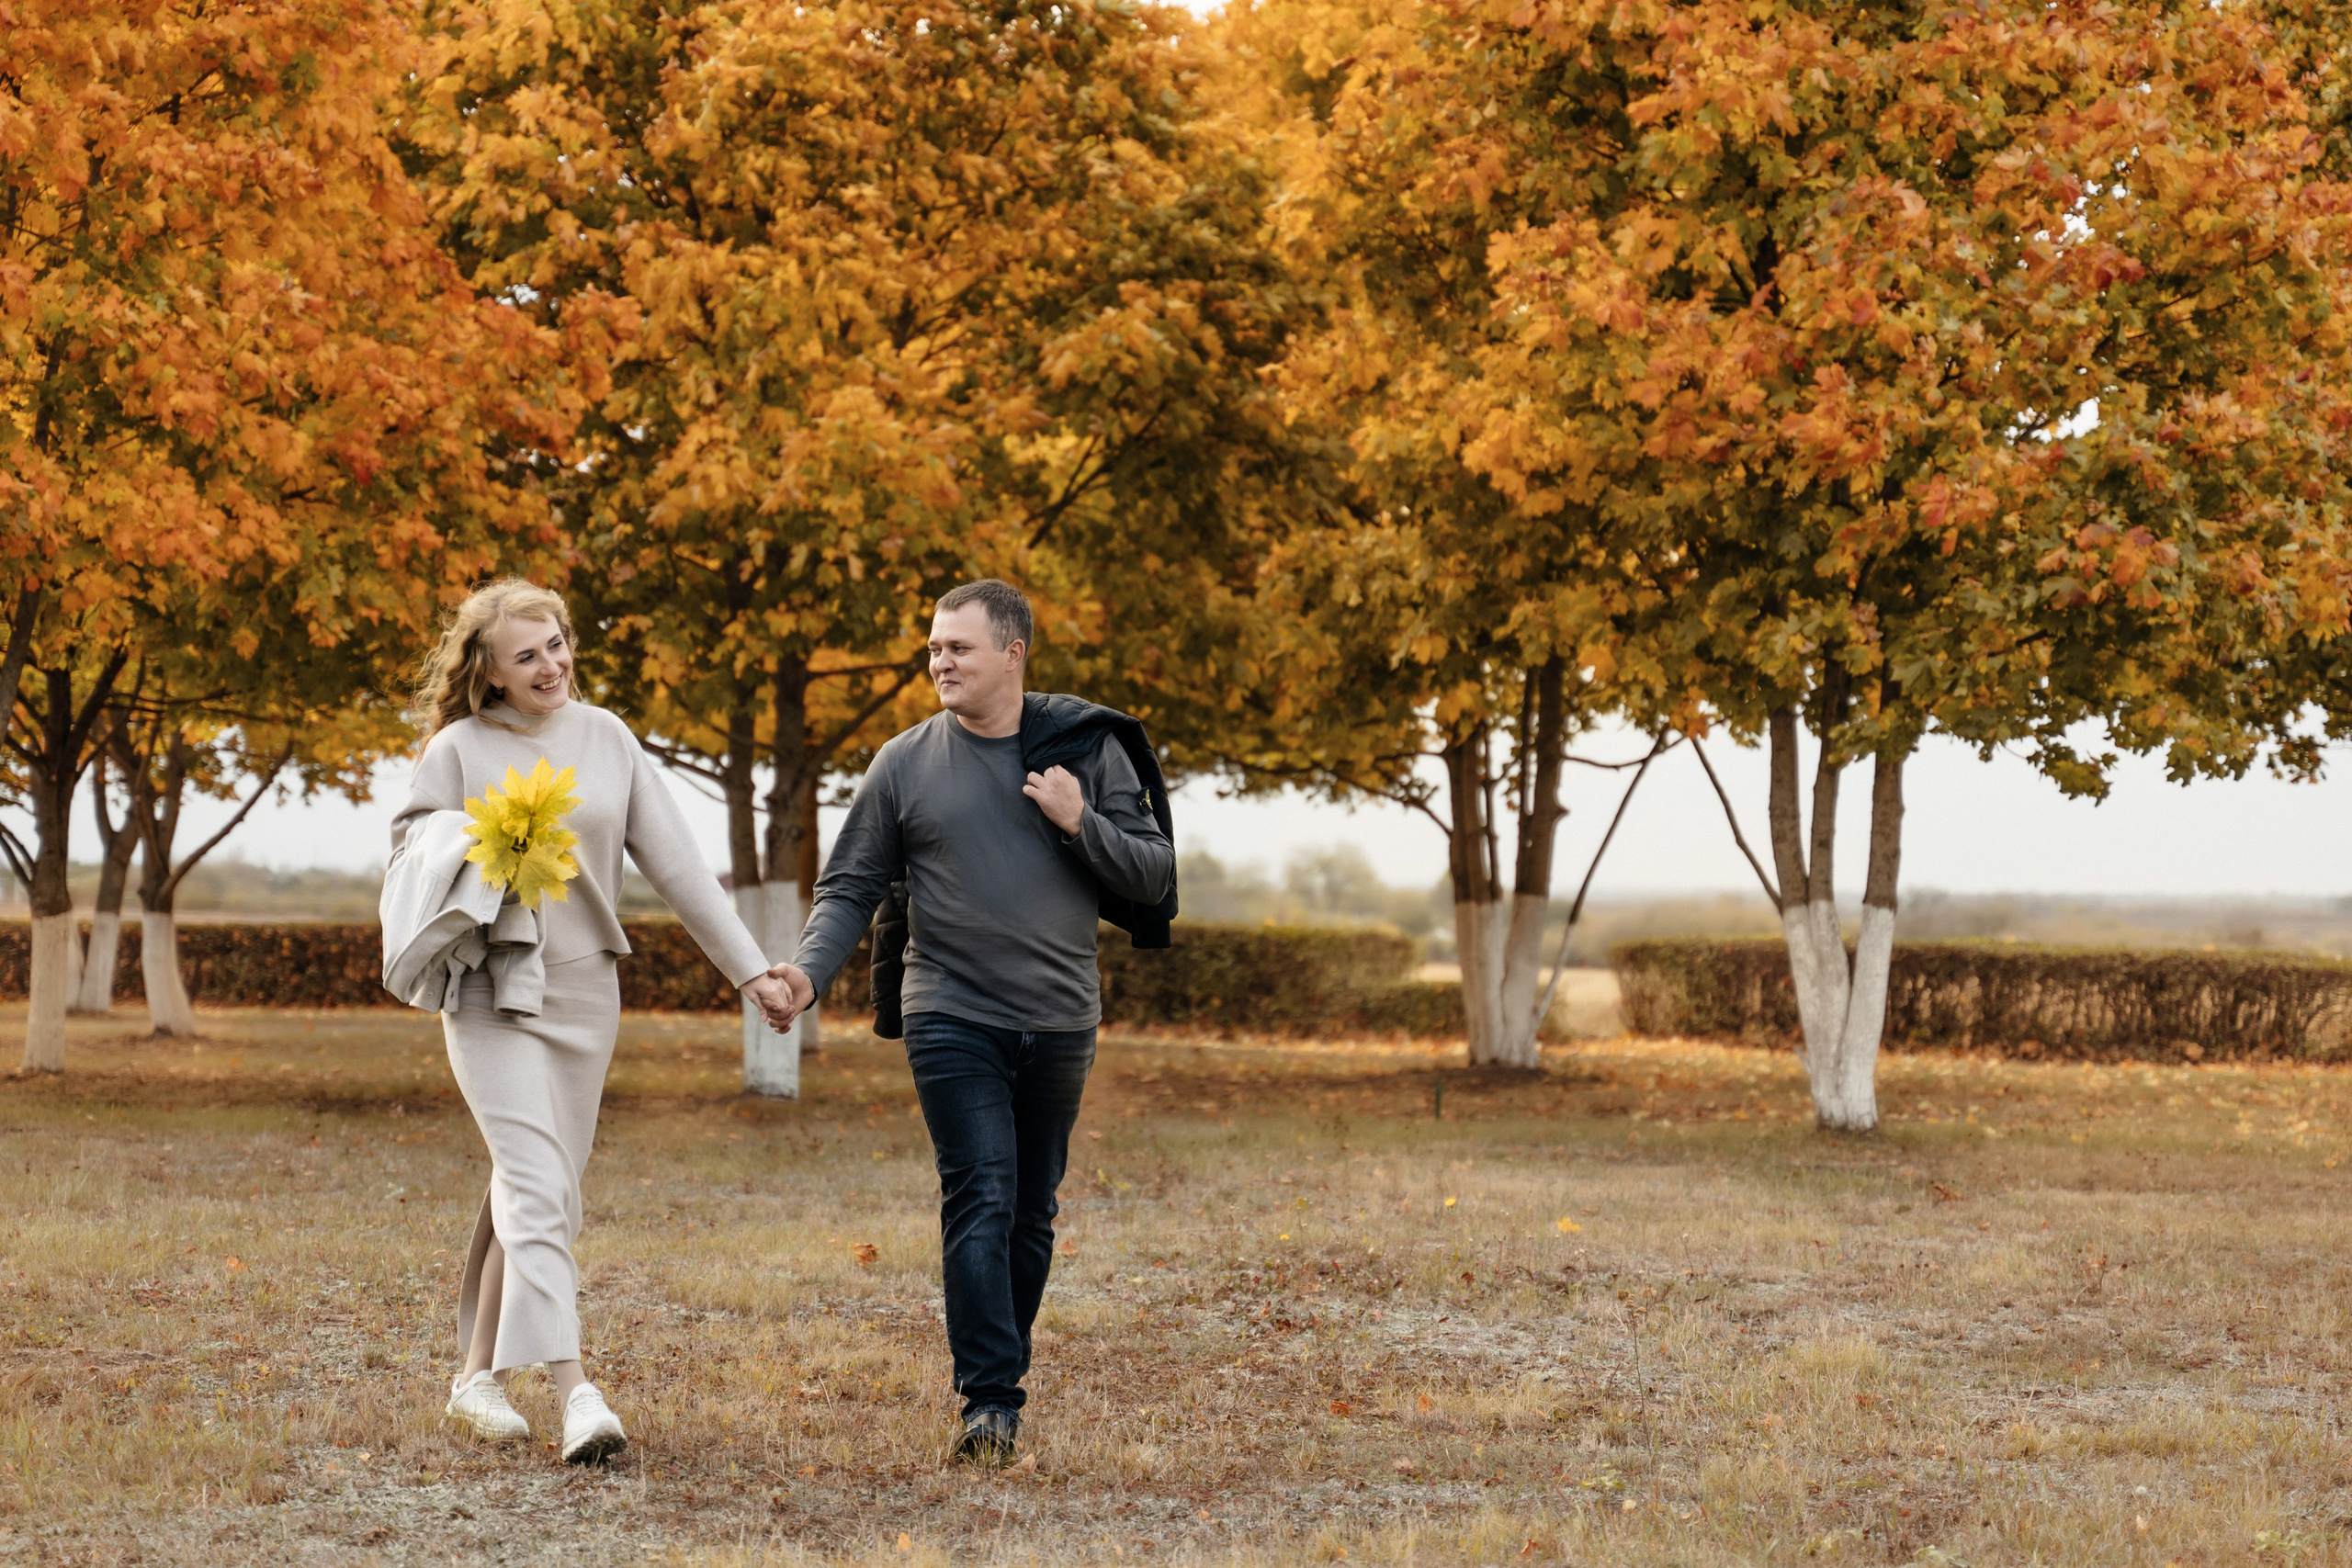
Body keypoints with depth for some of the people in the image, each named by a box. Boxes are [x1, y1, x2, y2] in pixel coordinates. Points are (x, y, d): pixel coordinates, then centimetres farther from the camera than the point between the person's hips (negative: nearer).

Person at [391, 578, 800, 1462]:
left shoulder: (606, 738, 6)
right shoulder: (459, 749, -3)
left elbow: (676, 863, 7)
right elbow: (408, 852, 5)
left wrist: (751, 970, 4)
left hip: (585, 992, 4)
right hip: (491, 993, -4)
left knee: (537, 1197, 10)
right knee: (536, 1189, -16)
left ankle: (479, 1378, 22)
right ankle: (574, 1394, -24)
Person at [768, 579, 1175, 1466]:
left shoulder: (1085, 752, 5)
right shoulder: (905, 765, 4)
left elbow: (1154, 877, 5)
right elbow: (851, 888, 5)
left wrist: (1081, 824, -10)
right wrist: (809, 969, -11)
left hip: (1060, 1025, 2)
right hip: (952, 1019, -2)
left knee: (1032, 1214, 9)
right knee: (980, 1204, -14)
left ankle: (1000, 1382, 21)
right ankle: (991, 1403, -16)